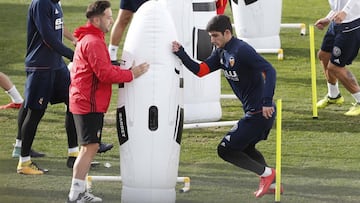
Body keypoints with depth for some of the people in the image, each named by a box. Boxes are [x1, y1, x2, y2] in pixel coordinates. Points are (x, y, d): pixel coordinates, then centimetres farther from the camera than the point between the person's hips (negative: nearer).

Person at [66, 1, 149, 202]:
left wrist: (126, 70, 6)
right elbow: (105, 74, -22)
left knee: (89, 147, 15)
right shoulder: (93, 42, -17)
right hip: (90, 104, -11)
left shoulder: (88, 39, 18)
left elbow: (104, 69, 17)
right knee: (90, 147, -10)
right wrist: (131, 74, -14)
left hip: (84, 102, 11)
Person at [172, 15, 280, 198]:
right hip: (253, 112, 10)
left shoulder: (241, 50, -19)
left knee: (225, 150, -3)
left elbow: (269, 71, -27)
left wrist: (267, 102, -35)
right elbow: (200, 70, 9)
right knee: (245, 148, 29)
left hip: (261, 112, -10)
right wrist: (180, 54, -5)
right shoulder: (221, 53, 9)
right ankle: (273, 183, 32)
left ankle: (266, 173, 2)